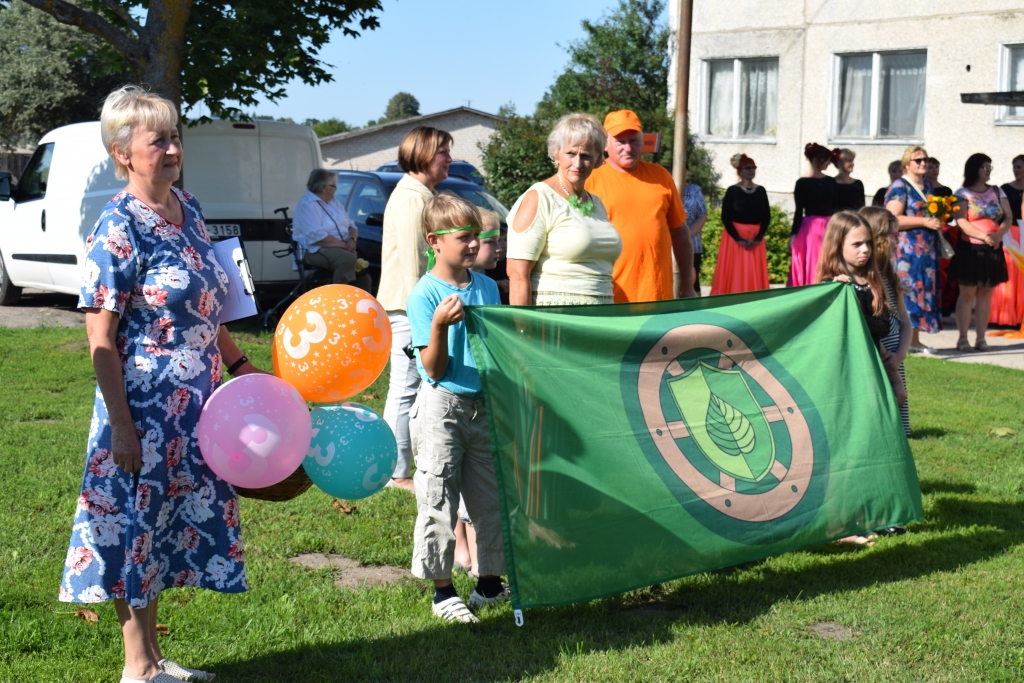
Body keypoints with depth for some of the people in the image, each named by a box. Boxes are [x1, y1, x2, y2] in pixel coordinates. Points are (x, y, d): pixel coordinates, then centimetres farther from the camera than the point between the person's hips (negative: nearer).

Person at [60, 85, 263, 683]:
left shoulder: (187, 209, 7)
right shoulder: (118, 229, -16)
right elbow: (101, 341, -17)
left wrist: (240, 365, 17)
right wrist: (121, 427, -19)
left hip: (194, 407, 8)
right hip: (145, 407, -8)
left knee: (168, 527, 16)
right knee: (138, 525, 4)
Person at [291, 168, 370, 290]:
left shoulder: (334, 202, 18)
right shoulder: (307, 205, -10)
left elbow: (351, 226, 16)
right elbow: (317, 236, -22)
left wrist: (352, 240, -7)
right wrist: (344, 244, -19)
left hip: (342, 248, 8)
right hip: (316, 251, -8)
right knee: (348, 258, -35)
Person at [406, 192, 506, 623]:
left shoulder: (487, 287, 8)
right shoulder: (424, 295, -10)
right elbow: (433, 368, -13)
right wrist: (440, 325, -27)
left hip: (484, 406, 6)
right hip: (442, 407, -5)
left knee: (491, 498, 11)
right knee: (438, 500, 0)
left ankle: (490, 582, 25)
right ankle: (442, 590, 11)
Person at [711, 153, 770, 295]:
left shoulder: (761, 191, 9)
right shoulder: (732, 191, -3)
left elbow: (767, 216, 6)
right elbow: (725, 217, -8)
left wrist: (758, 238, -7)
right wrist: (738, 239, -15)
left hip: (756, 239, 4)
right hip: (735, 237, -4)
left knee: (755, 275, 2)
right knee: (734, 274, -5)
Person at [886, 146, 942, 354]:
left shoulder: (927, 185, 18)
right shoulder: (899, 186, -7)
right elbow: (892, 219, -17)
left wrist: (938, 221, 9)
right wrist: (925, 222, -18)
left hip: (927, 250, 8)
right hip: (906, 249, -8)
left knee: (923, 290, 7)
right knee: (907, 290, -10)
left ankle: (915, 340, 12)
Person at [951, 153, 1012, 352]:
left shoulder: (997, 192, 12)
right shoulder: (962, 193, -1)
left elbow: (1008, 217, 5)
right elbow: (961, 221, -12)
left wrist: (999, 234, -15)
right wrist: (983, 236, -24)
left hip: (993, 250, 4)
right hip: (970, 249, -4)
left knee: (985, 294, 5)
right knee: (967, 294, -3)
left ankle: (981, 338, 8)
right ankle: (962, 339, 1)